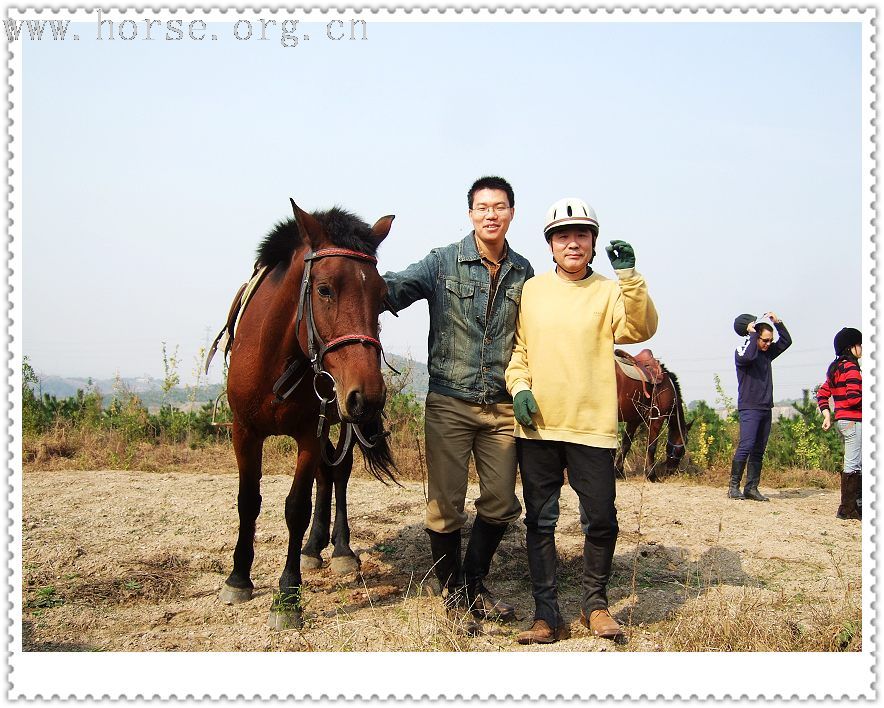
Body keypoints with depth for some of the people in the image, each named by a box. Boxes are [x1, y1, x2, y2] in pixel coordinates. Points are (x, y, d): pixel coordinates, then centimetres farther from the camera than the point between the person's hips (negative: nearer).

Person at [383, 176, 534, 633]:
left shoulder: (523, 273, 8)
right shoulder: (443, 263, -3)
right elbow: (397, 288, -18)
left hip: (502, 406, 3)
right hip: (450, 402, -3)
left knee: (500, 504, 10)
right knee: (445, 506, 2)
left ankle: (475, 584, 31)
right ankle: (454, 593, 21)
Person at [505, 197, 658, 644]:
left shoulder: (609, 292, 3)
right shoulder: (532, 290, 9)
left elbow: (641, 328, -15)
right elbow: (517, 348, 13)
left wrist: (629, 276, -25)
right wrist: (519, 386, -4)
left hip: (591, 426, -2)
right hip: (536, 427, 2)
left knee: (601, 520, 1)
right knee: (540, 521, 6)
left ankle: (595, 602, 23)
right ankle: (546, 614, 15)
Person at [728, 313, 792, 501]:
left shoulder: (767, 353, 15)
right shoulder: (742, 351, -5)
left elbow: (786, 341, 23)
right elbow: (747, 356, -28)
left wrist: (777, 322, 11)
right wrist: (751, 334, -15)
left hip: (766, 409, 7)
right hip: (749, 408, -7)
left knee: (758, 451, 5)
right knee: (746, 447, -15)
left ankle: (751, 488, 7)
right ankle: (734, 487, -11)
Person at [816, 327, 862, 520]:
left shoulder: (836, 369, 15)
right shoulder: (851, 368, -13)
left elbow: (822, 393, 17)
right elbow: (854, 398, -21)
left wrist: (827, 415, 15)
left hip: (842, 419, 10)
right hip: (853, 420, -10)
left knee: (857, 464, 15)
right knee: (852, 464, -7)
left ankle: (857, 504, 19)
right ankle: (847, 509, -5)